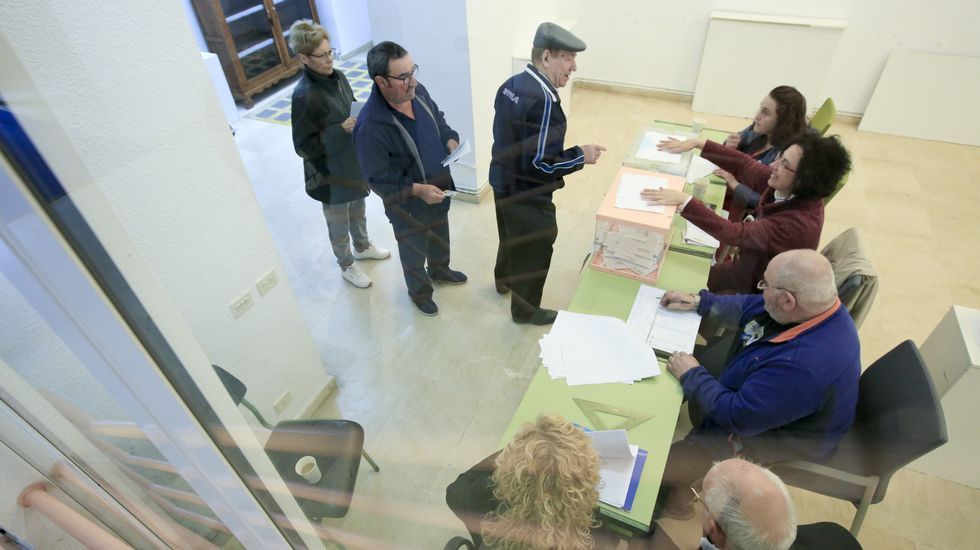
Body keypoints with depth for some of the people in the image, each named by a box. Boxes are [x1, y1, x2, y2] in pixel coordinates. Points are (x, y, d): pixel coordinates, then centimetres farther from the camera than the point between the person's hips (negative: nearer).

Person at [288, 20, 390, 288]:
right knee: (339, 223, 14)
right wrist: (340, 130, -29)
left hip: (354, 161, 7)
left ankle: (363, 247, 53)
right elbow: (303, 146, -22)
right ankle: (347, 266, 37)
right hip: (330, 172, -7)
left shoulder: (337, 76, -3)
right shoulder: (304, 95, -26)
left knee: (358, 210, 28)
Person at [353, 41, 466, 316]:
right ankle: (419, 292, 48)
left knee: (440, 235, 31)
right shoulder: (370, 126, -33)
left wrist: (451, 141, -12)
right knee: (414, 252, 20)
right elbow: (378, 179, -26)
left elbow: (438, 121, 7)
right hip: (408, 205, -6)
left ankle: (440, 270, 61)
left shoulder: (418, 92, -13)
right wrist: (417, 190, -32)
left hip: (439, 189, 7)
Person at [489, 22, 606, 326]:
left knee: (511, 237, 30)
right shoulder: (543, 99, -28)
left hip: (503, 182, 9)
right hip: (527, 195, -9)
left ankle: (504, 280, 55)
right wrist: (581, 155, -17)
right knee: (533, 253, 12)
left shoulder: (511, 84, 0)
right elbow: (540, 164, -29)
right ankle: (526, 310, 33)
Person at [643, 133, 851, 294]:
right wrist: (698, 143, -7)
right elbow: (744, 165, -4)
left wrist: (684, 201, -45)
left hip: (755, 293, -7)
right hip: (748, 269, 7)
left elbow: (736, 234, -41)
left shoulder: (799, 224, -35)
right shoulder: (786, 189, -13)